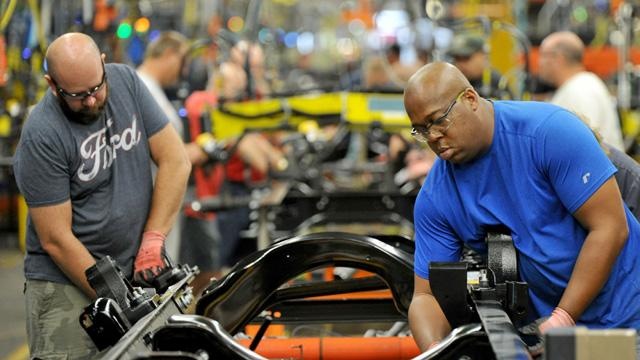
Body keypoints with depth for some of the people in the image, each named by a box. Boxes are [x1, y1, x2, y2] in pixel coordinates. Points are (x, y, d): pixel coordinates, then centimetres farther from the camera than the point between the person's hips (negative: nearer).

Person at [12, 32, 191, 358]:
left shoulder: (125, 81, -1)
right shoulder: (41, 137, -17)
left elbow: (175, 161, 0)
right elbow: (56, 239, -16)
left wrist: (152, 242, -8)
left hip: (136, 270, 5)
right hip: (66, 280, -4)